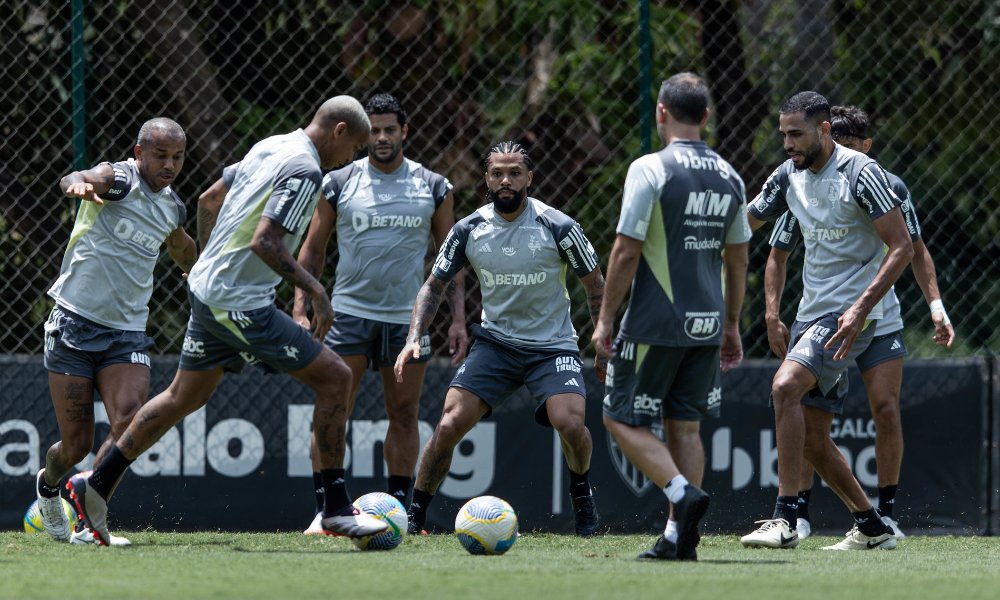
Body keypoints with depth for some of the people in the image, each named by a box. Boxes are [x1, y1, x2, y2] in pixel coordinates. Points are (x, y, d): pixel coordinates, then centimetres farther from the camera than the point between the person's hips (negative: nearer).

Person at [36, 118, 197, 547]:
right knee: (76, 446, -2)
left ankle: (87, 524, -10)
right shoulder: (119, 179, -10)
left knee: (130, 423, -21)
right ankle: (48, 485, 33)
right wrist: (79, 184, -57)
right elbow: (73, 181, -35)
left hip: (127, 334, 5)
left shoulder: (171, 208, 10)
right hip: (74, 325, -5)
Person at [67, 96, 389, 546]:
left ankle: (97, 484, 25)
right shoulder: (305, 170, -16)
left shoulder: (268, 147, 12)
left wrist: (209, 261, 36)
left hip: (206, 287, 9)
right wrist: (314, 289, -21)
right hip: (240, 305, -9)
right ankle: (336, 508, -4)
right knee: (334, 377, -6)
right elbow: (264, 242, -25)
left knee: (184, 396, 20)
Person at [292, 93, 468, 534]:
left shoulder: (432, 187, 5)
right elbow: (313, 249, 8)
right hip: (349, 312, -2)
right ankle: (324, 511, -7)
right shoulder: (338, 183, 2)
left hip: (408, 316, 2)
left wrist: (458, 318, 2)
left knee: (405, 415, 4)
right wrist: (300, 310, -1)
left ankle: (399, 510, 12)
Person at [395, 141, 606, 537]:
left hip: (553, 345, -2)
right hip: (494, 342, 2)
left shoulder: (558, 228, -11)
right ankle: (414, 515, 1)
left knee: (569, 423, -25)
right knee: (449, 425, -14)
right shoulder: (469, 230, -4)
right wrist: (414, 338, -7)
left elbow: (595, 285, 1)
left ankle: (581, 494, 7)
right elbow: (434, 285, 7)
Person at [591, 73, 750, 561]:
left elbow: (626, 252, -12)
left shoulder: (650, 169, -11)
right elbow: (737, 260, 14)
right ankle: (678, 536, 6)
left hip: (656, 323, -6)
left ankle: (683, 492, -17)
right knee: (685, 425, 11)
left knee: (622, 419, 3)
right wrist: (732, 326, 22)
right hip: (706, 326, 6)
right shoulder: (729, 176, 8)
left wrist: (606, 318, -5)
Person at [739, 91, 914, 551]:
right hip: (810, 313, 8)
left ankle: (785, 520, -29)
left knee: (785, 386, -28)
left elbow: (902, 247, -14)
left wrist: (860, 309, -23)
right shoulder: (789, 175, 10)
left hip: (849, 314, -8)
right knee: (812, 441, 6)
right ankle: (872, 528, 21)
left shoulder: (860, 173, -12)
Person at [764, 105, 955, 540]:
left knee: (886, 411, -8)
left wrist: (935, 304, -3)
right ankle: (798, 515, 1)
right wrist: (773, 315, -9)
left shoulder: (889, 188, -5)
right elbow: (778, 255, 3)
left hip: (880, 320, 1)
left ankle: (885, 514, 3)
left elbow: (915, 250, 7)